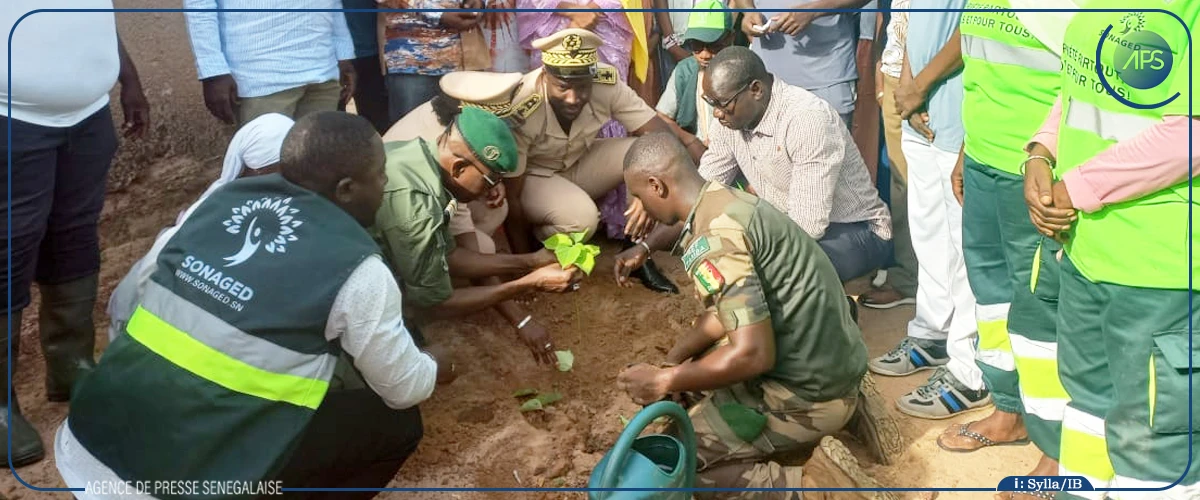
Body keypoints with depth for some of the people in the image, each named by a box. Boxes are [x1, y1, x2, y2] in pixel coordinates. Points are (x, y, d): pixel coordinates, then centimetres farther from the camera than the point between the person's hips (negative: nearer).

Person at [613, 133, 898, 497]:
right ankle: (843, 406, 15)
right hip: (833, 365, 9)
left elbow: (753, 354, -28)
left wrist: (665, 382, -15)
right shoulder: (727, 200, 7)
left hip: (810, 394, -9)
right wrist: (672, 362, 8)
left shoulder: (712, 241, -23)